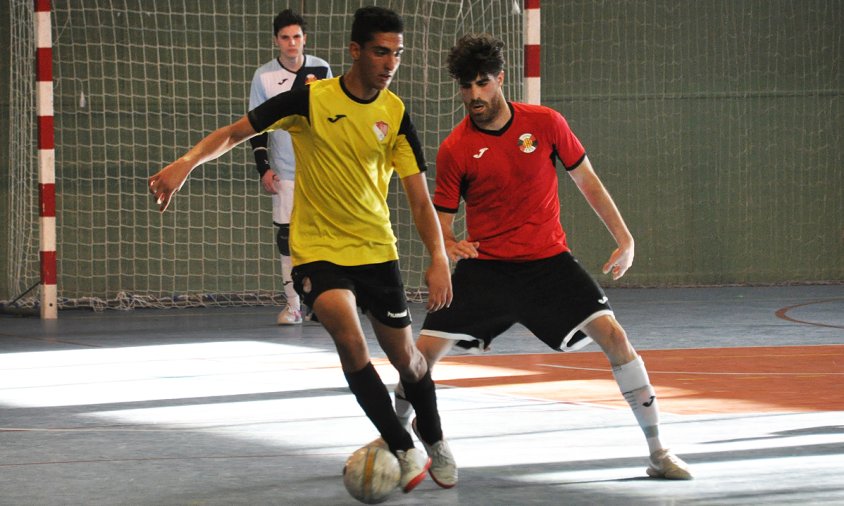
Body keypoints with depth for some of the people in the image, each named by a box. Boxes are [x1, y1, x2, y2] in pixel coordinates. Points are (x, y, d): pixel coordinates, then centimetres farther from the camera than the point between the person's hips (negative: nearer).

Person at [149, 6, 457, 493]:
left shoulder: (396, 115, -6)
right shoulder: (311, 99, -12)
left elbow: (420, 199, -5)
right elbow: (235, 133, -5)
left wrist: (439, 259, -18)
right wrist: (186, 163, -21)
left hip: (377, 250, 3)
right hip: (318, 248, -3)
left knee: (406, 356, 9)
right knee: (350, 338, -25)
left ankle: (435, 444, 37)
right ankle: (406, 452, -15)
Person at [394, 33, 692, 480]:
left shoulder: (545, 124, -4)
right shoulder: (454, 149, -6)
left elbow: (587, 181, 6)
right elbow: (441, 220, 2)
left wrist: (624, 239, 1)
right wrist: (448, 245, -22)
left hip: (549, 260, 0)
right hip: (485, 265, 0)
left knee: (612, 334, -15)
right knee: (426, 348, -9)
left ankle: (658, 452, -7)